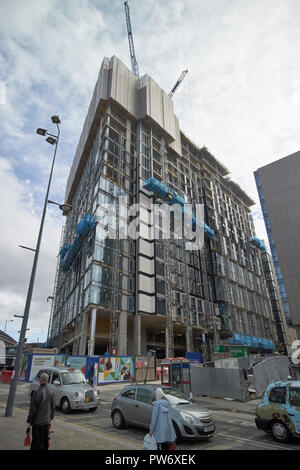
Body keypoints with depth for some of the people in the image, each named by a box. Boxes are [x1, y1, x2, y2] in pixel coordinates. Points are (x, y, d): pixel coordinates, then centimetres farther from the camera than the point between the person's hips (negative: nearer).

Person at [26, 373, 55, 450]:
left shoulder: (37, 393, -18)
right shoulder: (50, 392, 0)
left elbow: (32, 410, -15)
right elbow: (52, 408, 9)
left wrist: (29, 424, -6)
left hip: (38, 423, -5)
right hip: (47, 422, 5)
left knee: (37, 445, 5)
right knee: (45, 443, 17)